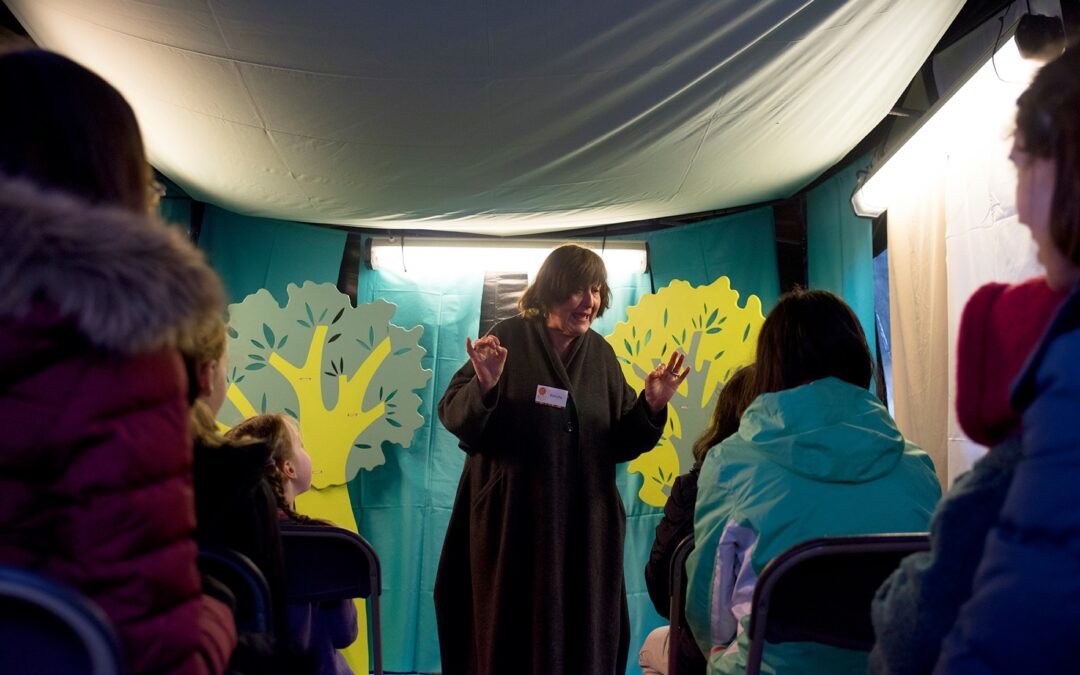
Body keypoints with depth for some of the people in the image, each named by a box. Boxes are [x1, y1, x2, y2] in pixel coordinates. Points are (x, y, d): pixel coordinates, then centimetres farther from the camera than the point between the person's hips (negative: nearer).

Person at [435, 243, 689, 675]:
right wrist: (484, 387, -28)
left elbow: (621, 444, 6)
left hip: (585, 526, 4)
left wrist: (651, 405, -11)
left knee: (583, 635, 12)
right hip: (512, 522, -3)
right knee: (510, 637, 7)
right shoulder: (509, 339, -4)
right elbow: (454, 415, -9)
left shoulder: (601, 354, 7)